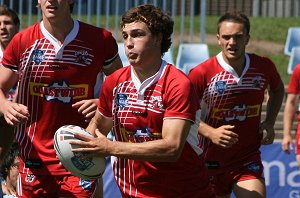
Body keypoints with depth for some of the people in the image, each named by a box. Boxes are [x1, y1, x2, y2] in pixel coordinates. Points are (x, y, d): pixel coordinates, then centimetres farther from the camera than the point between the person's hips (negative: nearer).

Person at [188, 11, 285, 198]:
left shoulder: (264, 66, -3)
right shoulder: (201, 73, -14)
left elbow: (277, 89, 20)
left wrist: (269, 122, 5)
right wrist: (210, 132, -22)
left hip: (249, 160, 1)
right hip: (211, 160, -1)